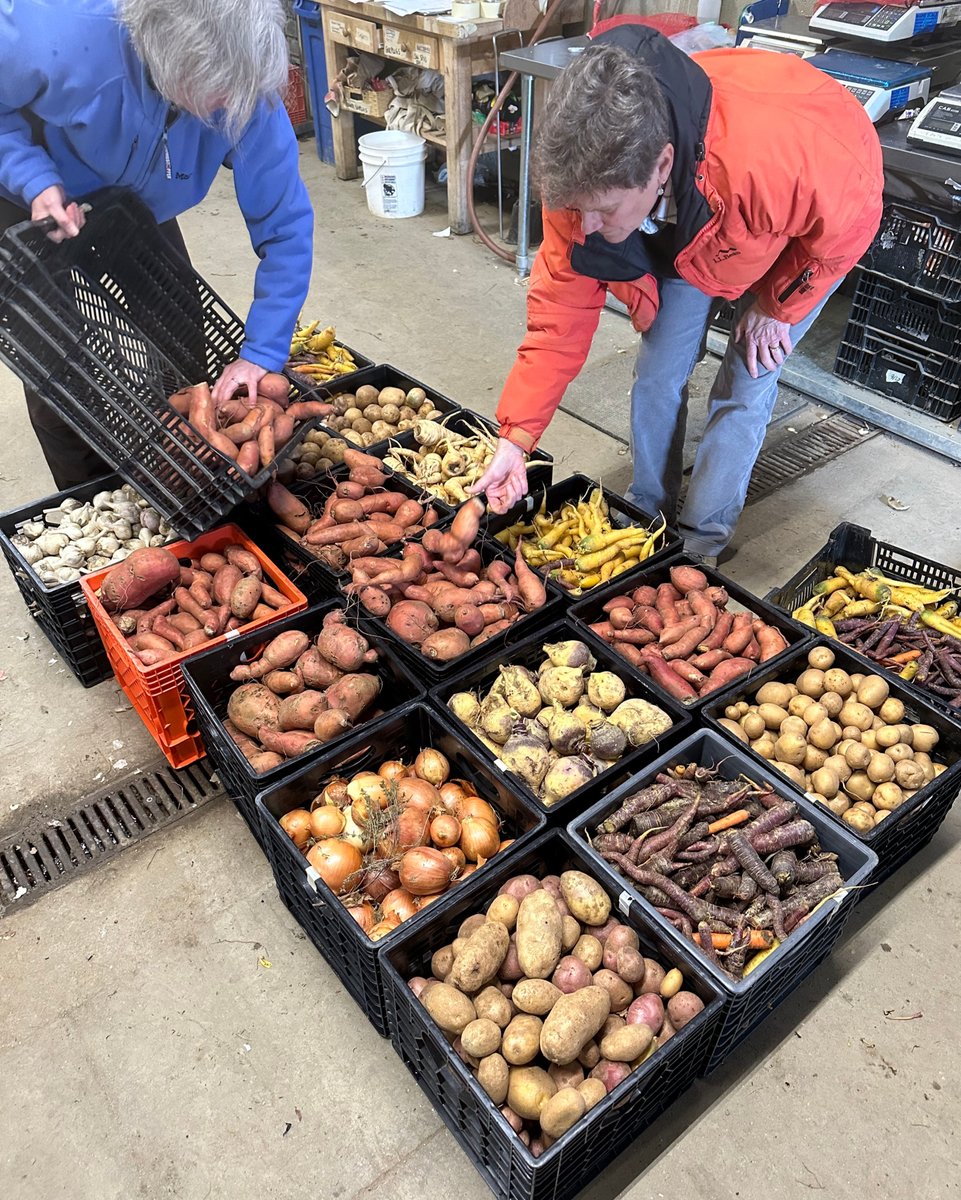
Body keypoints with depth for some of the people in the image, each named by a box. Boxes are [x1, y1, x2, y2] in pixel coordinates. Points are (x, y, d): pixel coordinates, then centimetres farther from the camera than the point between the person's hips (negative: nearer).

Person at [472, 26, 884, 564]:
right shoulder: (584, 179, -33)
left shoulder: (772, 156, -48)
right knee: (658, 372, -1)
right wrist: (515, 439, -28)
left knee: (746, 385, -7)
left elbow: (854, 215, -26)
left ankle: (700, 542, 10)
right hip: (688, 227, 4)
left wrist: (775, 304, -14)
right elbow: (561, 308, -24)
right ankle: (646, 513, 21)